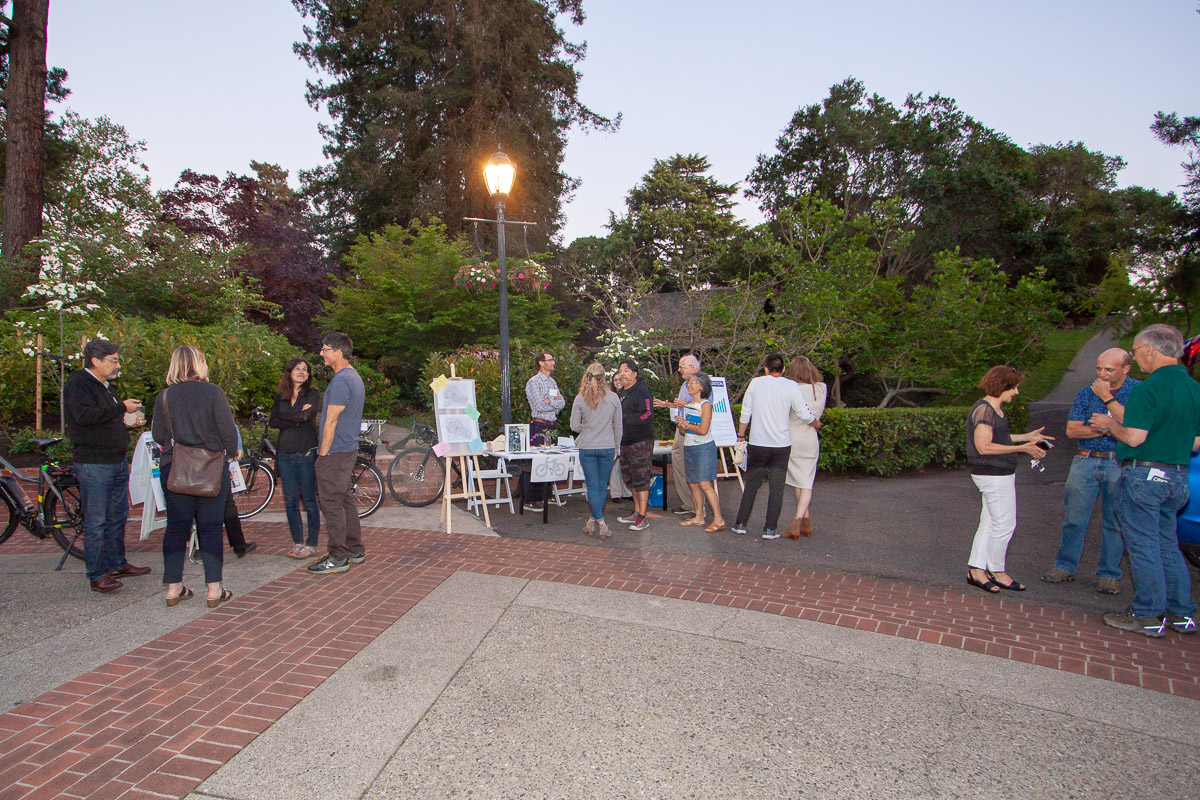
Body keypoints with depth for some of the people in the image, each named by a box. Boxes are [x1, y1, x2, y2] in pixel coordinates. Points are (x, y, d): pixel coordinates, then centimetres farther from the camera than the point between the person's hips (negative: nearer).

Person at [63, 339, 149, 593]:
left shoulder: (104, 386, 18)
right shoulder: (78, 383, -9)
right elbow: (84, 414, -25)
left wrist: (127, 419, 9)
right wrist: (122, 408, -19)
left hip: (117, 462, 9)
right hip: (93, 465, -9)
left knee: (118, 516, 15)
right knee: (96, 521, -4)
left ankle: (117, 564, 27)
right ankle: (97, 575, 2)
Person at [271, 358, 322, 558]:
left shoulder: (312, 394, 2)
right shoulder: (280, 397, 14)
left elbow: (307, 416, -15)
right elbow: (273, 422, 1)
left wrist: (284, 417, -3)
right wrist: (297, 417, -9)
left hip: (306, 453, -4)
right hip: (285, 453, 4)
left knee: (309, 501, -1)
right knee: (290, 502, 7)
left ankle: (311, 544, 6)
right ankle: (297, 542, 18)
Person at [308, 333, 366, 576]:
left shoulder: (340, 380, -18)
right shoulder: (354, 376, 15)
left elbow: (331, 421, -19)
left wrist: (323, 453, -15)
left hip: (335, 453, -10)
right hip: (349, 449, 10)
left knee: (331, 504, -4)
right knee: (345, 500, 15)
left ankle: (338, 558, 2)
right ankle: (355, 550, 23)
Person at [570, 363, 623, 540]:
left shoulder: (580, 399, -6)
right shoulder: (613, 398, -2)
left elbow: (574, 426, -4)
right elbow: (618, 426, 3)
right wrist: (615, 447, 14)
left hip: (587, 448, -1)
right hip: (607, 447, 1)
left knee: (593, 486, 4)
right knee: (602, 486, 12)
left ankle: (601, 522, -4)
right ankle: (593, 520, 19)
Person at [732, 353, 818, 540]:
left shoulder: (755, 383, -1)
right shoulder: (791, 386, -6)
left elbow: (745, 412, 3)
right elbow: (804, 413, -3)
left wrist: (740, 435, 15)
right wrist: (816, 423, 18)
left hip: (757, 444, 1)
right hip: (781, 445, -1)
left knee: (751, 485, 12)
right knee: (777, 488, 6)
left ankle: (741, 524, 15)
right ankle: (770, 529, 9)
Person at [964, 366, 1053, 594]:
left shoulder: (995, 408, 12)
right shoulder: (984, 410, -19)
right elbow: (984, 446, -23)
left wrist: (1027, 437, 20)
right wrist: (1021, 448, -22)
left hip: (998, 474, 10)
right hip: (993, 474, -10)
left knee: (989, 523, 12)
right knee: (1005, 524, 0)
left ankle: (976, 569, 17)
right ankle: (997, 571, 15)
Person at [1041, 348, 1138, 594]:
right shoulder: (1086, 393, 8)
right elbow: (1072, 430, 2)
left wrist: (1107, 398, -13)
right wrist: (1105, 429, -11)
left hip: (1120, 465, -2)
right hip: (1085, 462, 2)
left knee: (1114, 523, 5)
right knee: (1074, 518, 5)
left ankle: (1109, 574, 17)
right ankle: (1065, 567, 16)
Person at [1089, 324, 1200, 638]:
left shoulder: (1148, 388, -17)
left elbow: (1134, 437, -21)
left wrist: (1109, 423, -4)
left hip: (1144, 474, -8)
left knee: (1143, 545, 0)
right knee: (1168, 545, 17)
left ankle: (1148, 616, 7)